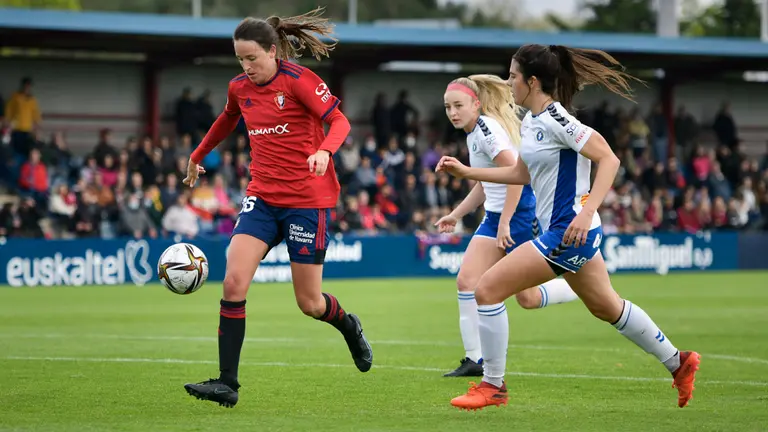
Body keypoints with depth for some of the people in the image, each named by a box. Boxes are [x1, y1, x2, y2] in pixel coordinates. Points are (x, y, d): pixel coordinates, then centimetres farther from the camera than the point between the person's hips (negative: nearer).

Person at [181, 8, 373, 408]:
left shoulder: (299, 81, -12)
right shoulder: (239, 88, 6)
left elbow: (340, 121, -14)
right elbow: (227, 120, 28)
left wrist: (324, 150, -34)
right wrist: (197, 156, 37)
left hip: (307, 198, -5)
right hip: (262, 196, 5)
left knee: (309, 303, 1)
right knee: (234, 281, -14)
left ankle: (349, 325, 38)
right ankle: (227, 383, -12)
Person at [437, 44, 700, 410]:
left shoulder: (555, 120, -19)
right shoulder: (530, 121, 9)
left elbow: (608, 159, -21)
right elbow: (522, 174, 22)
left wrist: (586, 212, -28)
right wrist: (467, 172, 17)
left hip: (568, 232, -10)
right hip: (562, 231, 10)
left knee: (487, 289, -10)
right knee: (606, 307, 22)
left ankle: (492, 386, 0)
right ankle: (678, 363, 34)